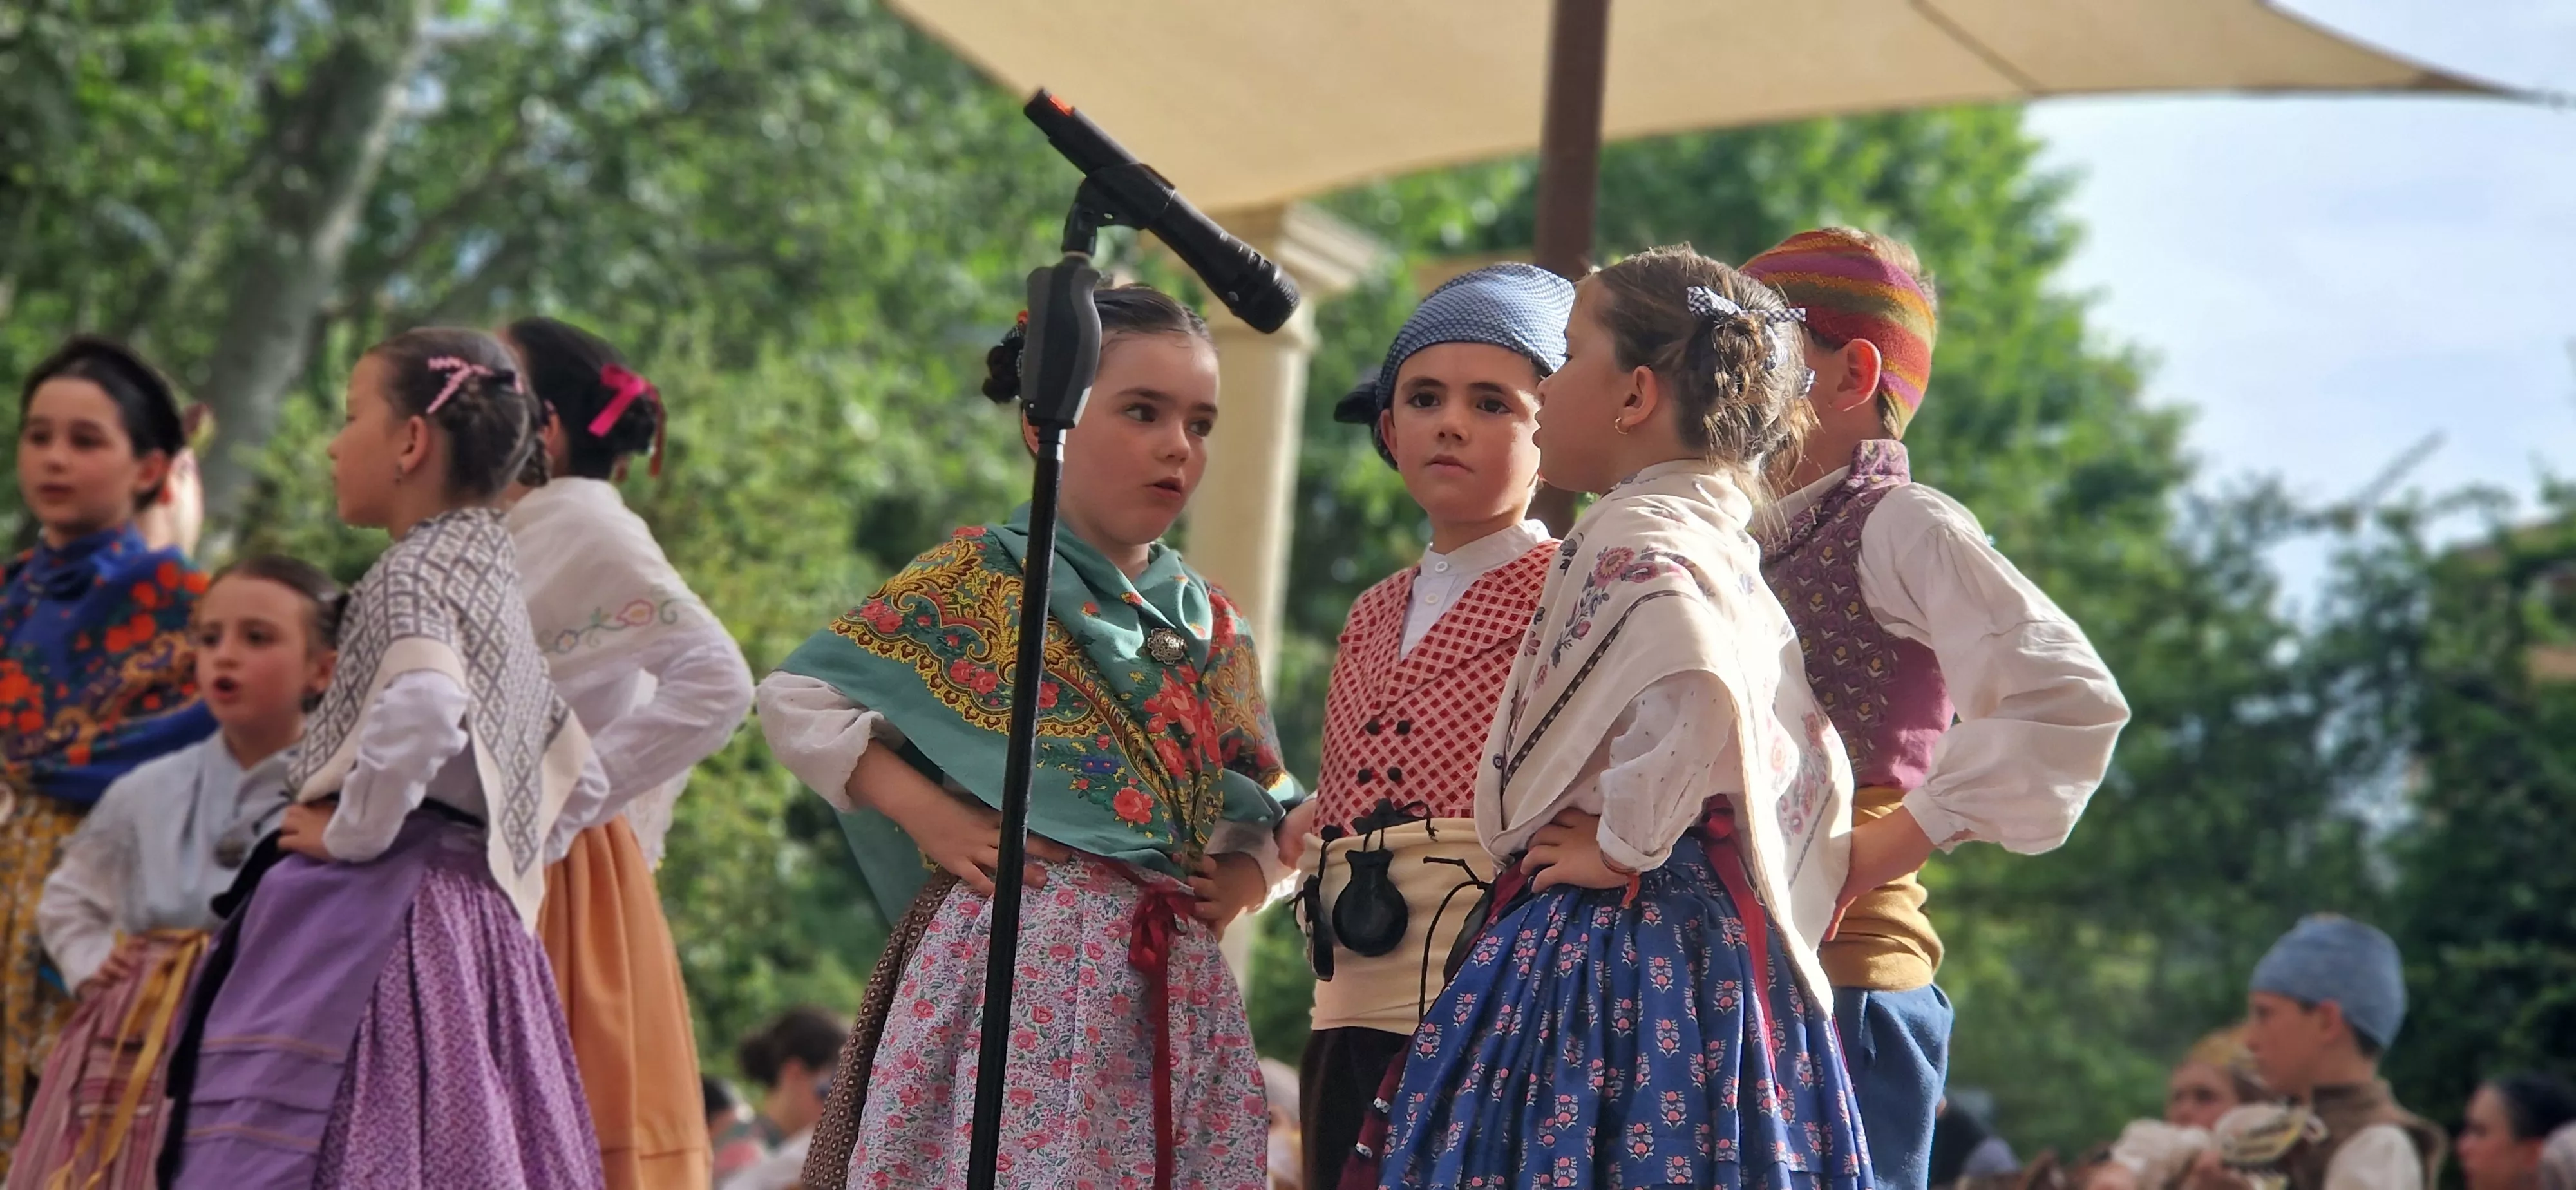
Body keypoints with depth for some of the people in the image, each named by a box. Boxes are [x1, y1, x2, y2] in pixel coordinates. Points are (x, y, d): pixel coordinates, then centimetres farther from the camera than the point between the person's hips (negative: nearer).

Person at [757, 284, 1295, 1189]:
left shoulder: (1212, 626, 16)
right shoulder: (979, 581, 1)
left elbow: (1263, 810, 26)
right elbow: (795, 700, 1)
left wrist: (1249, 871, 4)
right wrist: (930, 817, -8)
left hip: (1174, 988, 5)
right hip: (1018, 961, -5)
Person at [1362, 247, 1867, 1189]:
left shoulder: (1634, 537, -9)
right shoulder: (1730, 558, 18)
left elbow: (1698, 688, -30)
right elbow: (1819, 779, 21)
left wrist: (1623, 845, -18)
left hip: (1607, 945, -9)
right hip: (1723, 947, 9)